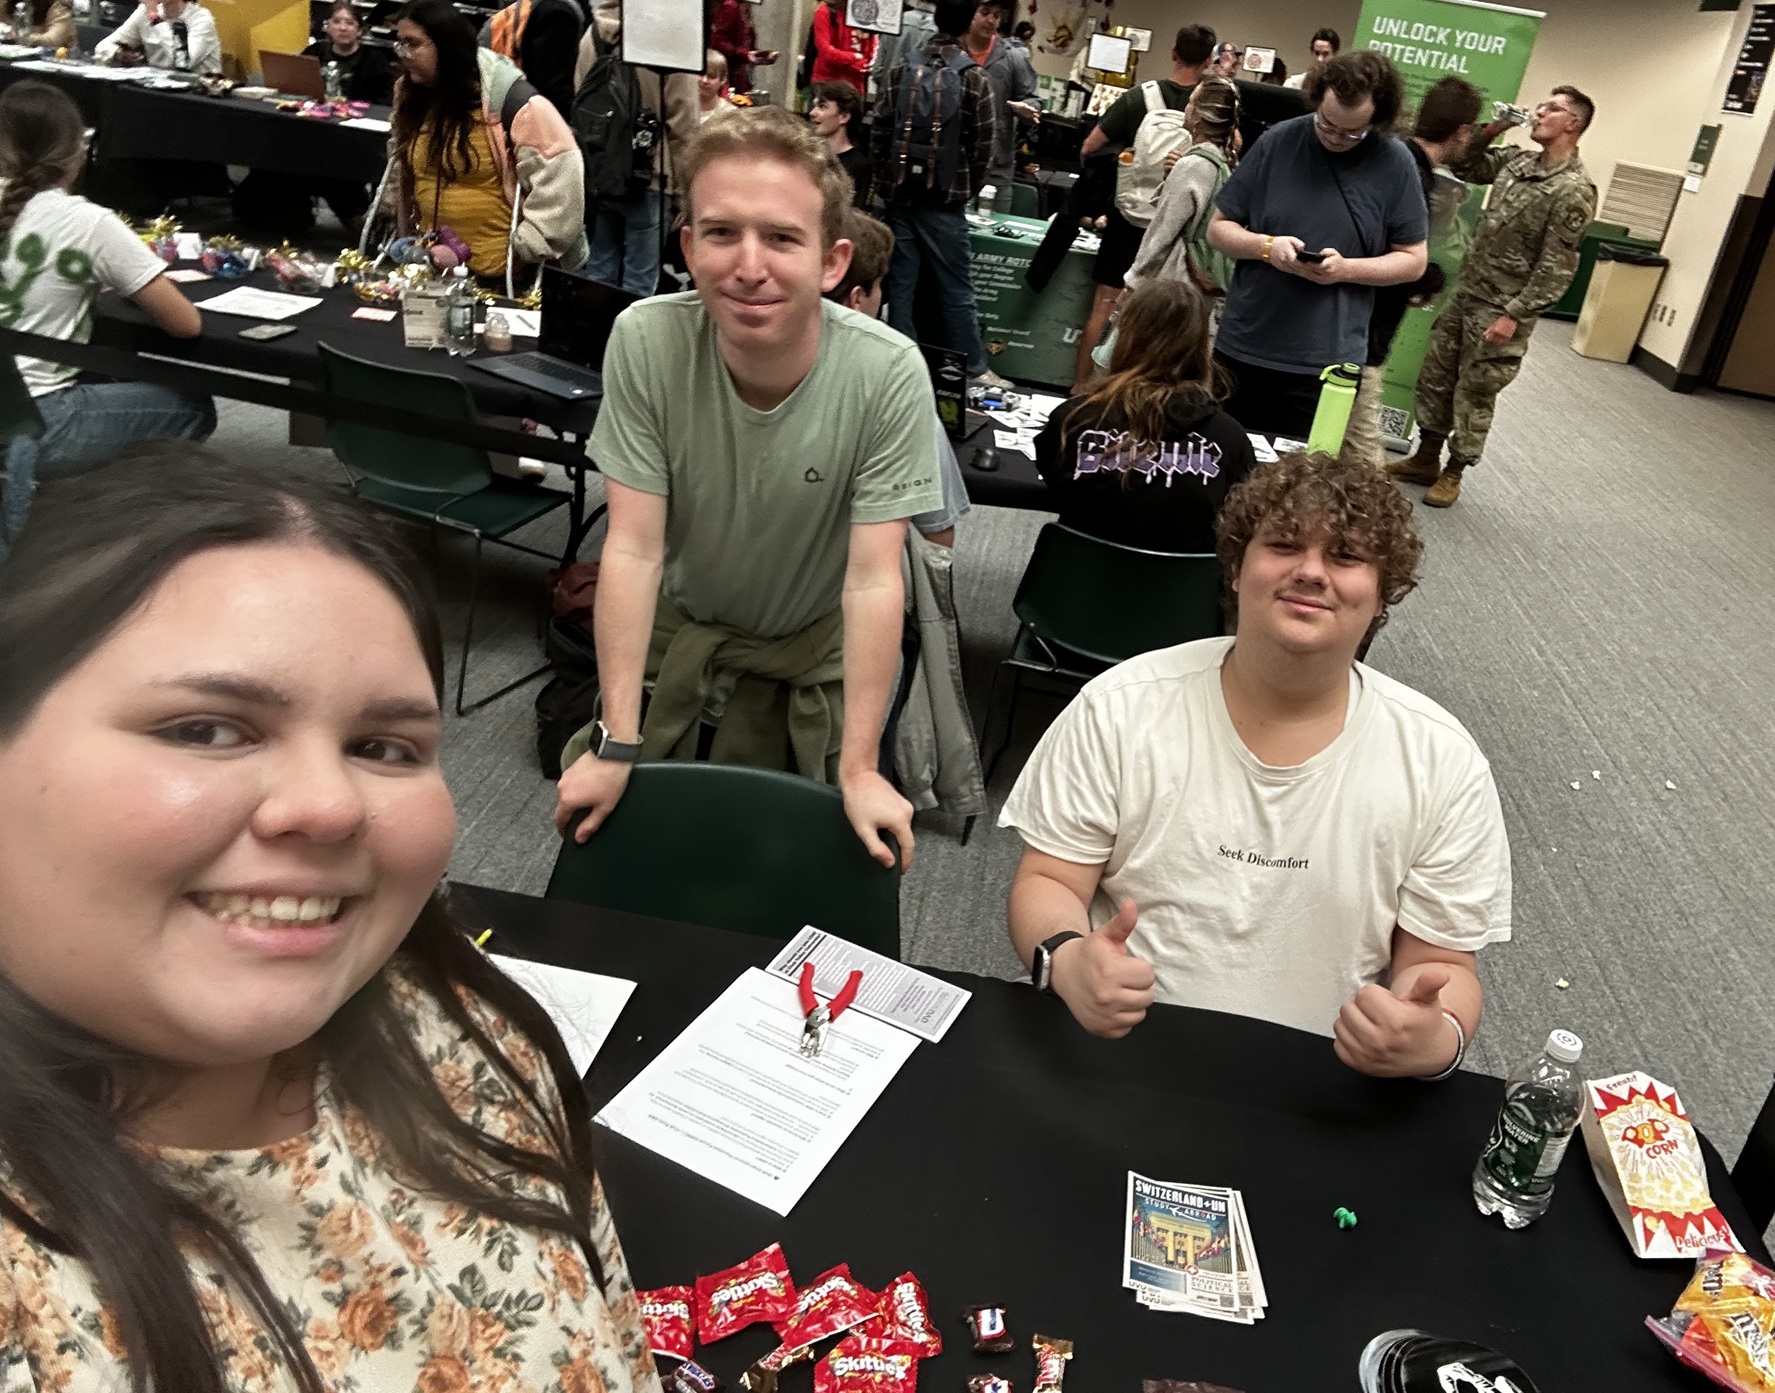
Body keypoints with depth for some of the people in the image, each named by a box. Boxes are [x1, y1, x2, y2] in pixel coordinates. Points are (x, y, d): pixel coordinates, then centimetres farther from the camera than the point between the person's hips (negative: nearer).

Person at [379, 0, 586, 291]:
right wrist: (402, 236, 19)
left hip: (500, 274, -6)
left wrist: (526, 246, -16)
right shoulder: (411, 97, 6)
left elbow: (559, 173, -18)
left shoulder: (507, 98, -17)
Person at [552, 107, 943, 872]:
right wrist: (616, 744, -24)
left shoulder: (889, 374, -29)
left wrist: (859, 772, -27)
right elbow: (633, 550, -23)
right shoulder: (645, 341, -25)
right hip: (677, 622, 1)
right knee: (609, 818, 5)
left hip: (814, 644, -1)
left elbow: (873, 581, -26)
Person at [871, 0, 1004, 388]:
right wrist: (970, 189, 10)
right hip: (945, 198, -3)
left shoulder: (902, 68, 4)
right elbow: (984, 143, -5)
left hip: (899, 193, 3)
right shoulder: (975, 77, -6)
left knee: (900, 283, 8)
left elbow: (879, 129, 4)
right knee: (956, 289, 4)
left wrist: (885, 179, 14)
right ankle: (972, 369, 10)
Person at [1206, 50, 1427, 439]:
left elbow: (1413, 260, 2)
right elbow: (1219, 229, 4)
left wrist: (1346, 268, -15)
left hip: (1326, 365, -1)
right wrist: (1265, 246, -16)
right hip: (1241, 351, 2)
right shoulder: (1278, 142, -1)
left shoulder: (1394, 165, -3)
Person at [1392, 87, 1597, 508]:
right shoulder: (1516, 160, 6)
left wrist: (1514, 316, -22)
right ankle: (1425, 459, 26)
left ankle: (1453, 473, 17)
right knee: (1435, 377, 13)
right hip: (1465, 292, 8)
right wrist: (1488, 132, 4)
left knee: (1474, 394, 2)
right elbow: (1465, 166, 22)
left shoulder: (1574, 191, -16)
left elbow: (1556, 267, -19)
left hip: (1502, 310, -8)